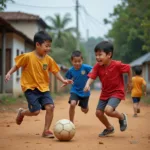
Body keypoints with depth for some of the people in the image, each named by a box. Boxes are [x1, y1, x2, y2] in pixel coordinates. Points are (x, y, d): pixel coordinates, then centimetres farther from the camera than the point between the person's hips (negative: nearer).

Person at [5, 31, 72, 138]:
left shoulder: (49, 59, 0)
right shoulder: (28, 57, -11)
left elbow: (55, 71, 6)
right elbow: (17, 65, 1)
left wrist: (63, 80, -7)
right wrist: (9, 73, -10)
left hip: (44, 88, 4)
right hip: (30, 88, -4)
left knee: (50, 107, -13)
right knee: (35, 111, -11)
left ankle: (46, 131, 4)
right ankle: (21, 112, 25)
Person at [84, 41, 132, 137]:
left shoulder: (117, 65, -22)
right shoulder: (97, 67, -10)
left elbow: (129, 68, -7)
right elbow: (91, 77, -19)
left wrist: (130, 81, 1)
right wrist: (87, 85, -40)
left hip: (117, 92, -6)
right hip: (105, 93, 6)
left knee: (108, 110, -25)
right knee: (98, 112, 5)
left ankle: (122, 116, 8)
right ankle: (109, 128, 32)